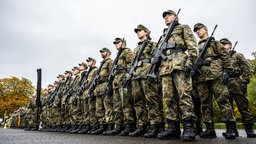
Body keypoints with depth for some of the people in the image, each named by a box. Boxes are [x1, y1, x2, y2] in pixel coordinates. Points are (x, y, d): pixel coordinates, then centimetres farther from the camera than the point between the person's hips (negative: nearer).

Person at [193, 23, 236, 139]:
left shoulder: (214, 42, 17)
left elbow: (225, 56, 7)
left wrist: (226, 71, -6)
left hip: (215, 74, -4)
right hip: (201, 77, 4)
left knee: (222, 100, -11)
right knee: (205, 103, 0)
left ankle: (230, 128, -8)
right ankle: (210, 129, 2)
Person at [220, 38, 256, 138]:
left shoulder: (238, 56, 11)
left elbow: (246, 69, 2)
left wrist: (243, 82, -10)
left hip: (237, 84, -4)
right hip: (225, 86, 4)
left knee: (243, 107, -5)